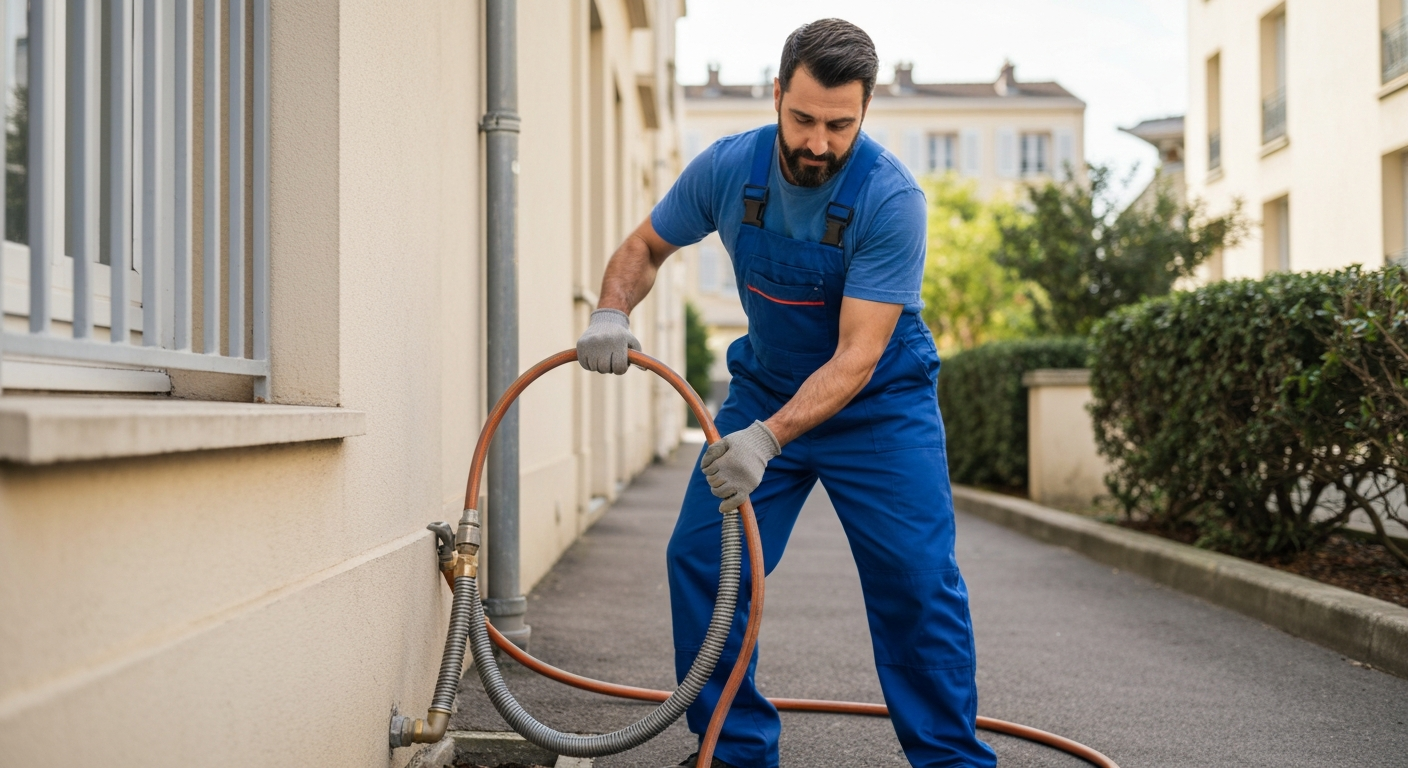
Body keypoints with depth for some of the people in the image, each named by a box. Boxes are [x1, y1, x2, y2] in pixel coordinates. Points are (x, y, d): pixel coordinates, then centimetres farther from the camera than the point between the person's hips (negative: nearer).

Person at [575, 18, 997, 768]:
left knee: (917, 578, -11)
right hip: (765, 388, 4)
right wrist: (612, 314, -19)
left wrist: (767, 438, -40)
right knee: (700, 559, -4)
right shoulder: (727, 167, -13)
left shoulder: (891, 198, -26)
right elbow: (644, 247, 3)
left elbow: (857, 354, -29)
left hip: (879, 404, -4)